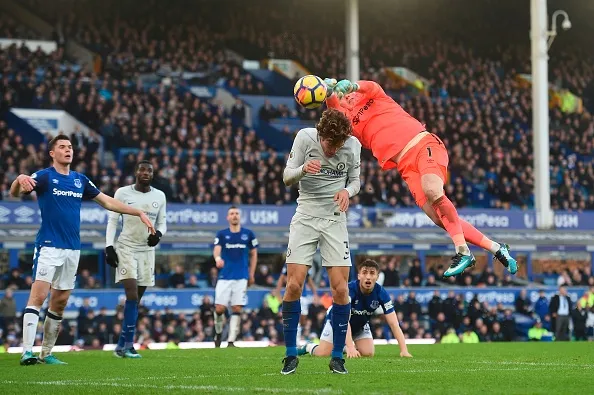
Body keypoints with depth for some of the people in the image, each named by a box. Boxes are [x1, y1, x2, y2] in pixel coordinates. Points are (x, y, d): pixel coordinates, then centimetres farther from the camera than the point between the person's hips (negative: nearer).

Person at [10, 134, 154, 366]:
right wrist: (20, 180, -40)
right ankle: (27, 351, -20)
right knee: (38, 296, -17)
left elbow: (107, 202, 20)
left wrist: (139, 213, 14)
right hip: (48, 247, -6)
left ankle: (46, 353, 15)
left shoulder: (80, 180, 12)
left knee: (60, 302, 7)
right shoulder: (44, 176, -4)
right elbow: (14, 193, -16)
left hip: (72, 249, 6)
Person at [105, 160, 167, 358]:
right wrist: (109, 247, -10)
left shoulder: (159, 196, 7)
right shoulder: (123, 193, -3)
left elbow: (162, 223, 13)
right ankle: (128, 344, -16)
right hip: (126, 248, -4)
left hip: (147, 250, 4)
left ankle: (122, 345, 12)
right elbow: (112, 221, -1)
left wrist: (158, 233, -10)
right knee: (132, 295, -17)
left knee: (136, 299, 5)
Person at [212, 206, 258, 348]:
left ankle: (231, 341, -2)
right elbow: (216, 250, -11)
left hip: (241, 278, 0)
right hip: (224, 277, 0)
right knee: (220, 308, -5)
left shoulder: (248, 234, 6)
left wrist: (251, 274, 9)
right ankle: (218, 333, 22)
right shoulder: (222, 234, 5)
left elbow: (253, 255, 14)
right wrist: (217, 258, -35)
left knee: (237, 309, -6)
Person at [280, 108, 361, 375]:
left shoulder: (353, 144, -5)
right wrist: (303, 169, -26)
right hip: (305, 217, -1)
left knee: (340, 288, -8)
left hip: (335, 220, 1)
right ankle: (291, 355, 3)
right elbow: (287, 177, -4)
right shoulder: (305, 137, -9)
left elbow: (355, 181, 8)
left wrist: (347, 191, -15)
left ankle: (337, 357, 6)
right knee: (294, 285, -11)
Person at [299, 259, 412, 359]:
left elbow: (394, 324, -28)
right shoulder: (349, 289, -37)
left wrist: (404, 350, -39)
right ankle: (309, 347, 22)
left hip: (360, 324, 4)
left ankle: (345, 348, 18)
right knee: (323, 354, -14)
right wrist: (350, 347, -56)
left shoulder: (381, 293, -27)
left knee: (368, 353, -15)